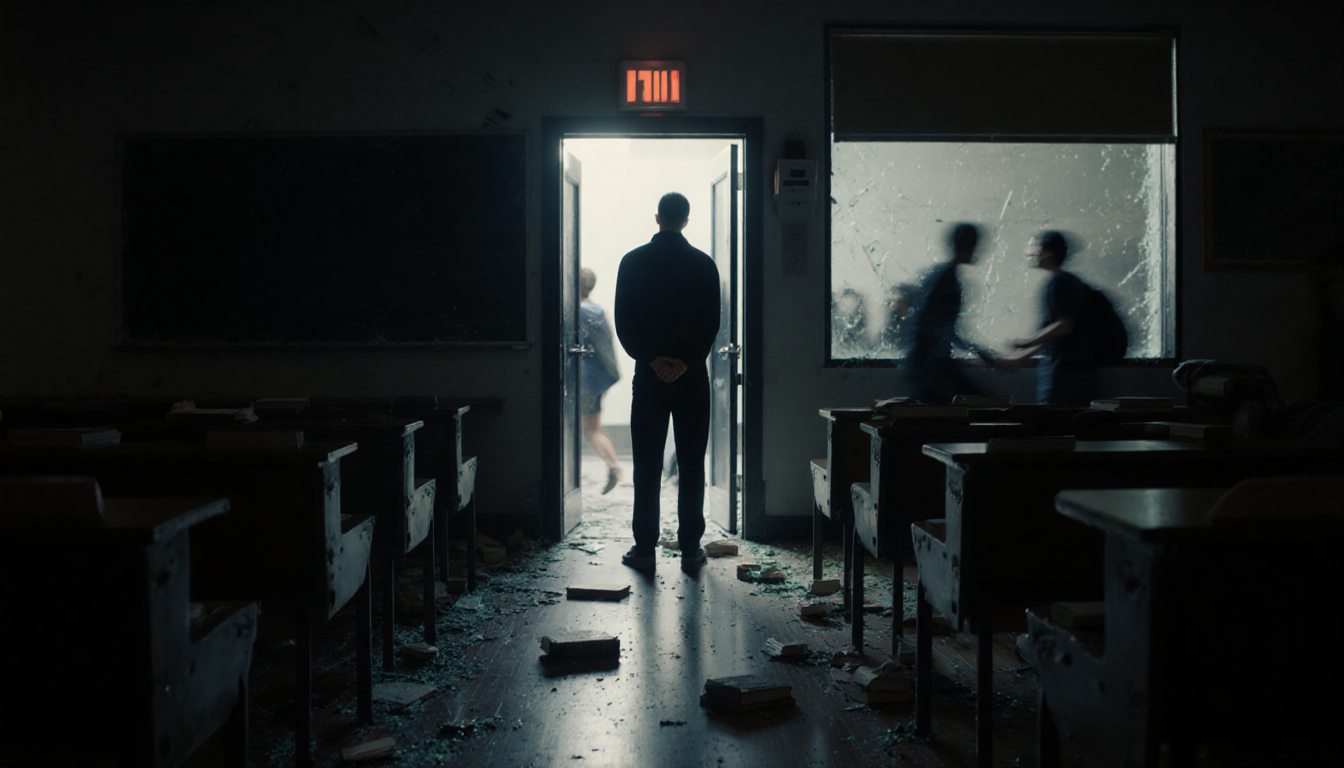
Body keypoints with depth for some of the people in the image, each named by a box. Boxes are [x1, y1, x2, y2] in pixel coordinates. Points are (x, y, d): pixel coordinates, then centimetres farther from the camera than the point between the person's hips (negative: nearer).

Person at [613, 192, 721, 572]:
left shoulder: (633, 262, 1)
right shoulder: (704, 264, 1)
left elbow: (623, 322, -3)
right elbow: (711, 323, -3)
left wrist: (651, 359, -4)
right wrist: (686, 361, -5)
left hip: (648, 376, 0)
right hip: (692, 377, 0)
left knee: (647, 466, 5)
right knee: (691, 465, 5)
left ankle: (645, 547, 7)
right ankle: (690, 548, 6)